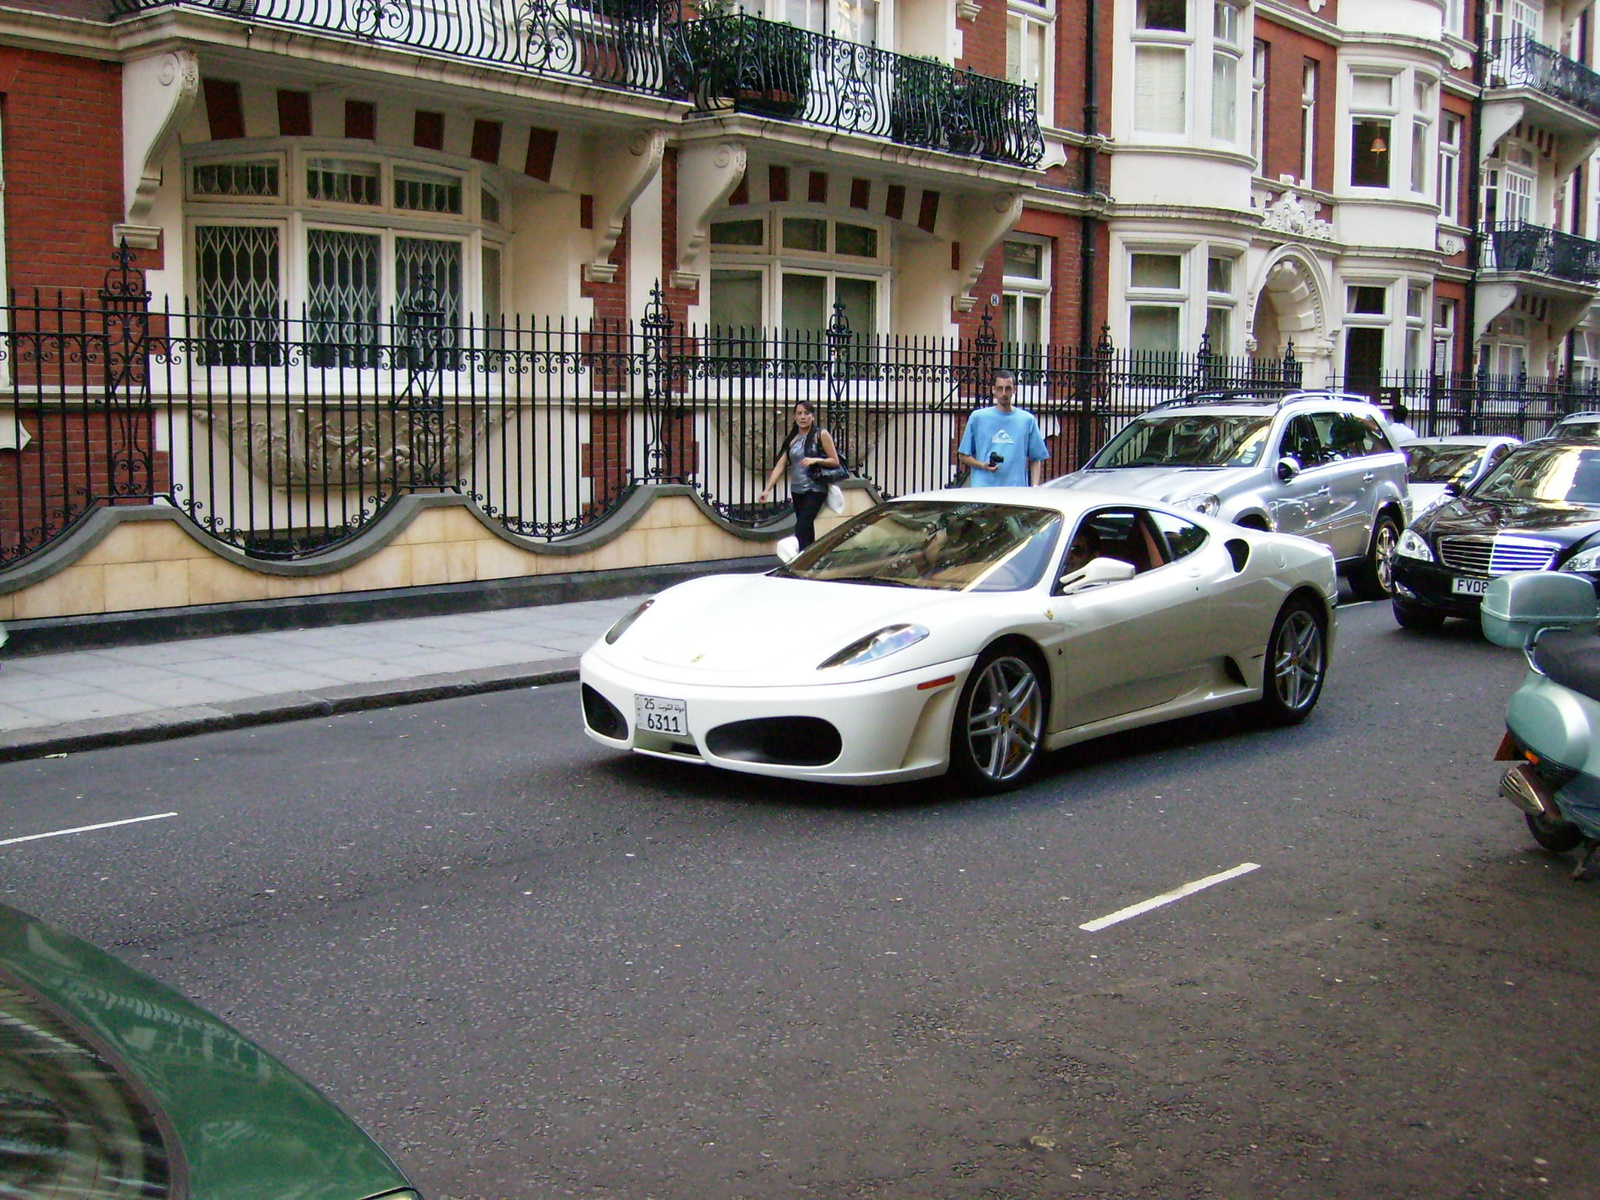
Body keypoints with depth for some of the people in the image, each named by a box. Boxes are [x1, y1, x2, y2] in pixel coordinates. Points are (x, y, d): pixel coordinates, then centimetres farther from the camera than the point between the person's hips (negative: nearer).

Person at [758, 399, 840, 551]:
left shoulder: (821, 435, -1)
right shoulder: (791, 440, 10)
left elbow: (835, 461, -3)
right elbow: (780, 466, 4)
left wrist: (816, 460, -20)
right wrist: (767, 489, -7)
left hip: (815, 489, -5)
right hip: (796, 490, 5)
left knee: (801, 529, -18)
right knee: (807, 530, 12)